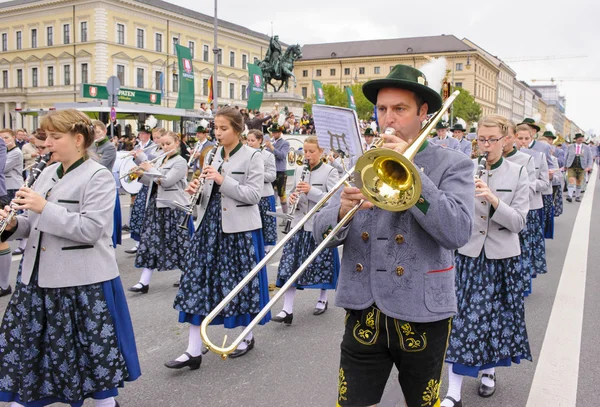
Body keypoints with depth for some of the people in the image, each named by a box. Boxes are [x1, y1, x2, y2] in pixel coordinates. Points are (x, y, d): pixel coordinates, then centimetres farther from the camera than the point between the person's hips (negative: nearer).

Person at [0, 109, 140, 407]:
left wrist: (44, 208, -22)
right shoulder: (48, 173, 12)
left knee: (93, 350, 5)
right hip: (38, 277, 7)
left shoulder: (98, 176, -10)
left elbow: (91, 229, -20)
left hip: (82, 281, -7)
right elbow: (37, 225, 16)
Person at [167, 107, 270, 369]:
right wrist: (197, 189, -3)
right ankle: (194, 351, 5)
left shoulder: (252, 156, -5)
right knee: (198, 281, 0)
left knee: (241, 283, 6)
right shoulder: (213, 155, 12)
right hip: (210, 225, 6)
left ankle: (248, 337, 29)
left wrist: (223, 180, -19)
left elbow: (254, 195, -13)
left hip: (239, 227, -5)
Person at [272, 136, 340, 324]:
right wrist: (292, 198, -5)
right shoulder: (299, 170, 10)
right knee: (290, 265, -2)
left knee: (321, 266, 10)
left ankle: (322, 300, 33)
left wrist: (311, 191, -24)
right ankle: (287, 310, 0)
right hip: (299, 224, 4)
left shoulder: (330, 171, -6)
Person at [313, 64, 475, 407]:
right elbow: (321, 232, 0)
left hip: (421, 313, -2)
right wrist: (342, 211, -22)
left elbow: (458, 232, -20)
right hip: (363, 312, 3)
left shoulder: (452, 164, -3)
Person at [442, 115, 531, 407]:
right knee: (462, 317, -3)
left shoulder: (518, 173, -1)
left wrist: (493, 199, -23)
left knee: (496, 315, 12)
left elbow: (519, 222, -8)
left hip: (502, 256, 1)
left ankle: (489, 369, 37)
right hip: (468, 254, 0)